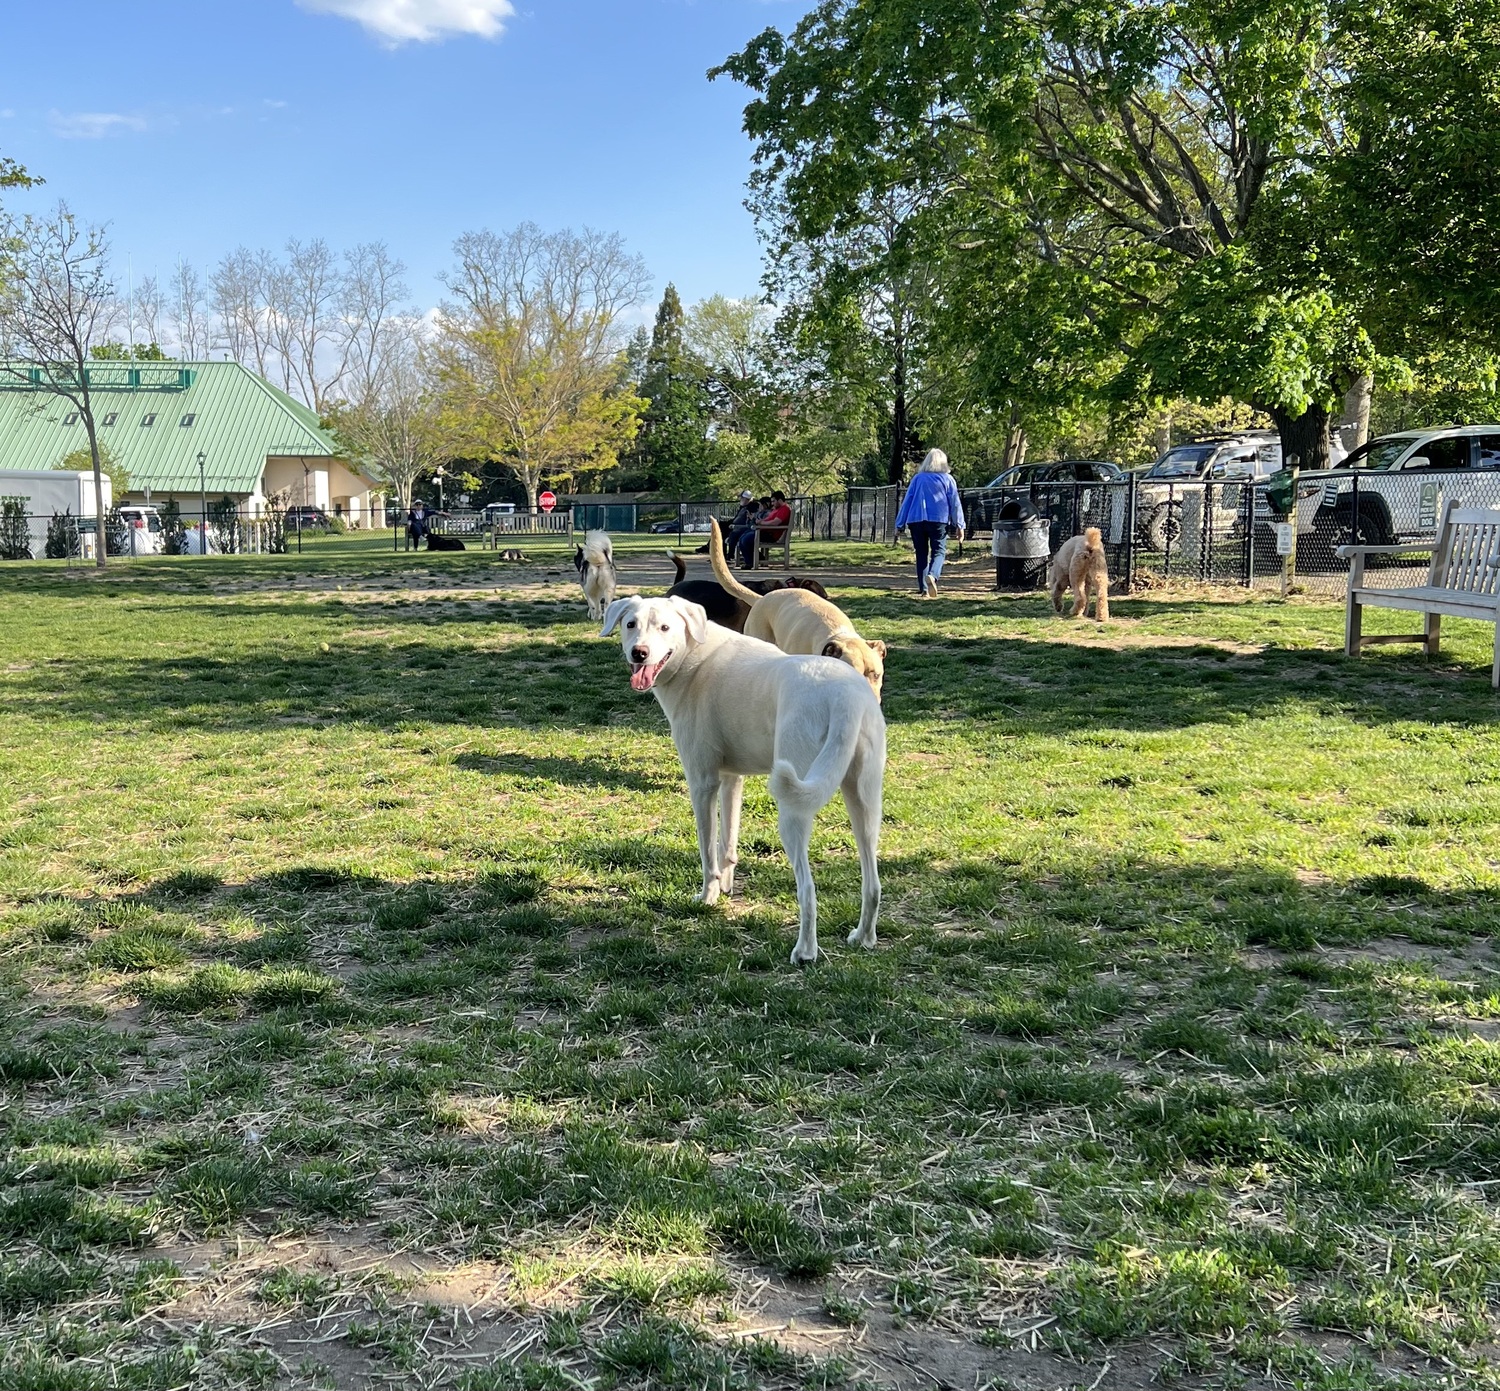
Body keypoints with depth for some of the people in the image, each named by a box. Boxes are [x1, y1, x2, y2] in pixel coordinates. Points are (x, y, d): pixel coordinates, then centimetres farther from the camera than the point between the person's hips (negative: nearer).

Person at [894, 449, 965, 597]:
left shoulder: (917, 478, 10)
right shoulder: (947, 479, 6)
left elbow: (907, 501, 8)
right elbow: (955, 503, 4)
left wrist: (900, 524, 10)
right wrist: (959, 525, 7)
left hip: (916, 520, 2)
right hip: (939, 520, -2)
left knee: (921, 553, 8)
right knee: (939, 551, 0)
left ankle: (923, 589, 3)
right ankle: (933, 575, -30)